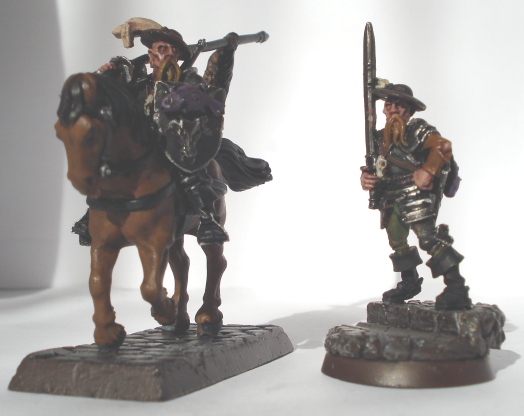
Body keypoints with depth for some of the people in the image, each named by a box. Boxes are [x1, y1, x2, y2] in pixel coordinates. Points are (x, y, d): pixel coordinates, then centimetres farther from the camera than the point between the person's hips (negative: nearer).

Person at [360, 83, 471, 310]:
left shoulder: (418, 130, -4)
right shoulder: (381, 138, 18)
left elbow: (443, 146, -20)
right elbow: (377, 169, 19)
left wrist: (428, 171, -29)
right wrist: (366, 178, -4)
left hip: (418, 195, -8)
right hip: (392, 199, 8)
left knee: (428, 237, -21)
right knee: (397, 241, 13)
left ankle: (456, 289, -22)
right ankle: (409, 283, 32)